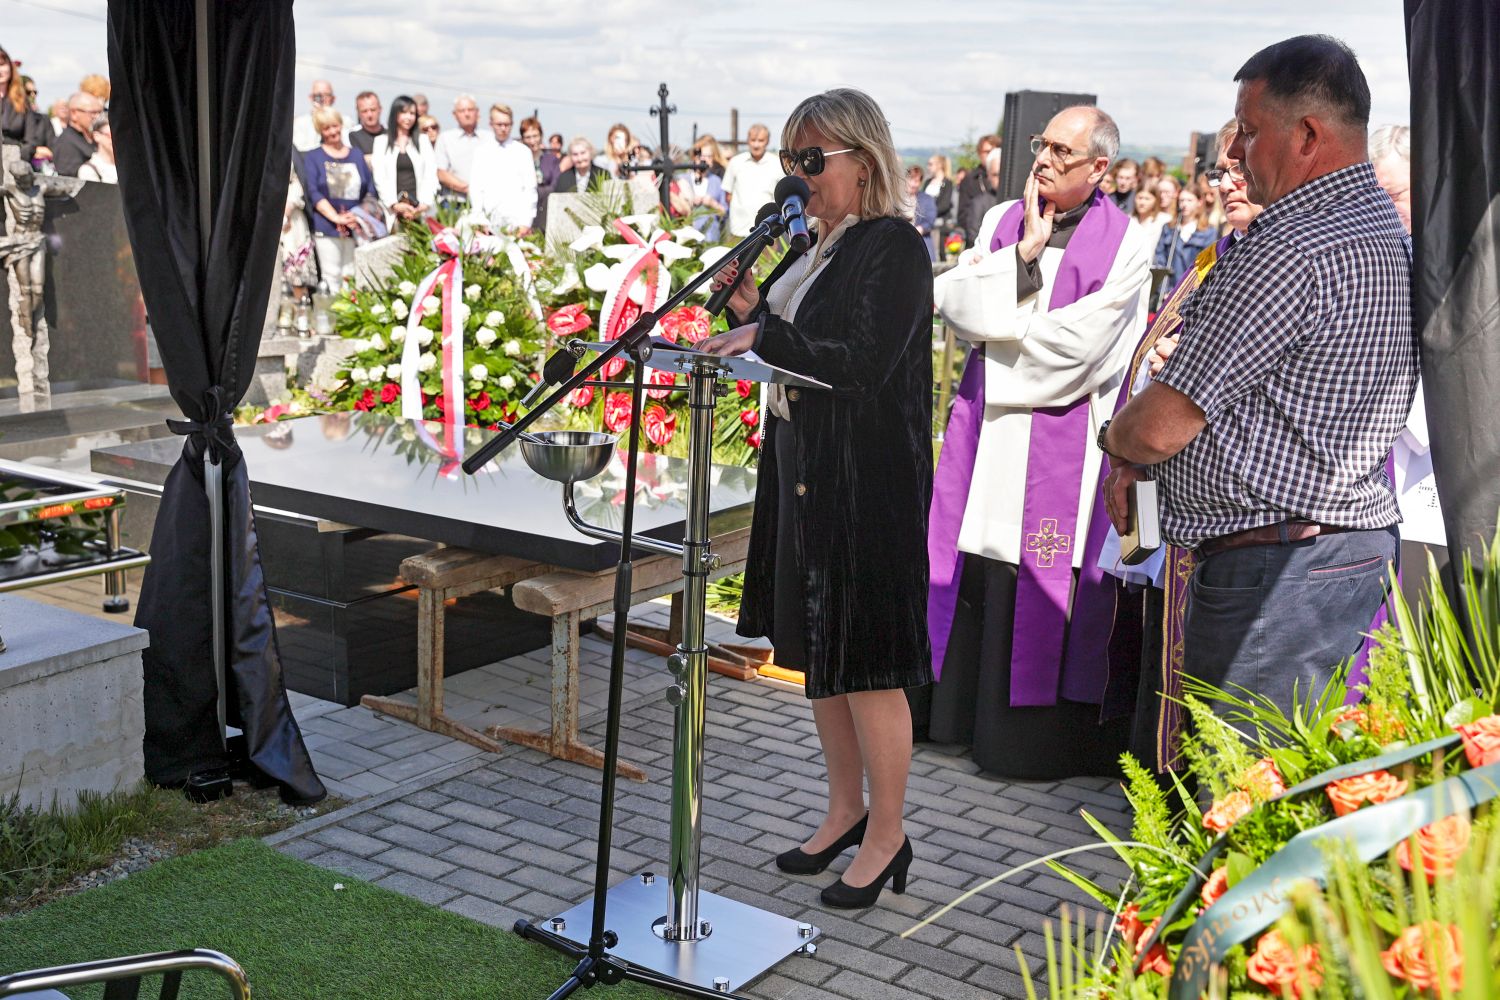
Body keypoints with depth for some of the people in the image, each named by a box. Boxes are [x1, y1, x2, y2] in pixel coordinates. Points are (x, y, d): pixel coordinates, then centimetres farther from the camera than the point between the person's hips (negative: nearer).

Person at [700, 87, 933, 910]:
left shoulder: (892, 247, -13)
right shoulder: (817, 244, 12)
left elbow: (862, 363, -23)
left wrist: (765, 334, -25)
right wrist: (749, 308, -2)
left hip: (867, 485, -9)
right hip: (803, 471, 9)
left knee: (866, 663, -1)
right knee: (814, 649, 16)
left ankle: (887, 836, 15)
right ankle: (846, 809, 31)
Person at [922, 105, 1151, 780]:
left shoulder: (1125, 246, -5)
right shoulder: (1003, 222, 10)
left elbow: (1076, 345, -13)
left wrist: (993, 323, -4)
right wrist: (1026, 253, -11)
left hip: (1062, 439, -4)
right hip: (986, 423, 4)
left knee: (1041, 586, -1)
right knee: (971, 570, 8)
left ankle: (1032, 735, 11)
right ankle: (957, 706, 23)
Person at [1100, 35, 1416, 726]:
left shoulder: (1294, 251, -21)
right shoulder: (1383, 229, 14)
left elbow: (1161, 426, -18)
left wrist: (1115, 437, 5)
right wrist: (1135, 456, 11)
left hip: (1276, 574, -10)